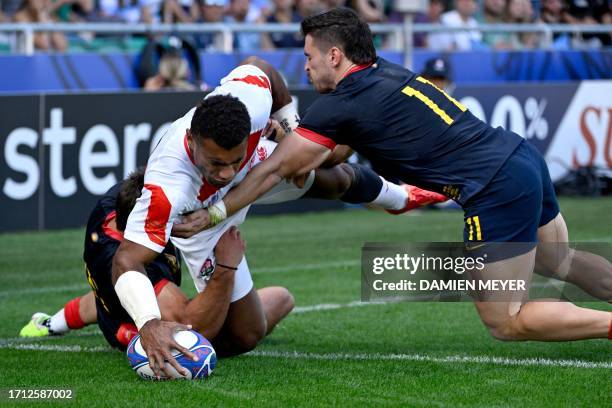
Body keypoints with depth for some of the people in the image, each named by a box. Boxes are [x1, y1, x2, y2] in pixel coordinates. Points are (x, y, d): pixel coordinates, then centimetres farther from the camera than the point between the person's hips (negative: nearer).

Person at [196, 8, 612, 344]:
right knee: (561, 261, 30)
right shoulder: (384, 73, 13)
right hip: (523, 156, 9)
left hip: (499, 190, -9)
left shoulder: (342, 104, -10)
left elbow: (274, 170, -3)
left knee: (505, 324, 0)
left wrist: (212, 215, 4)